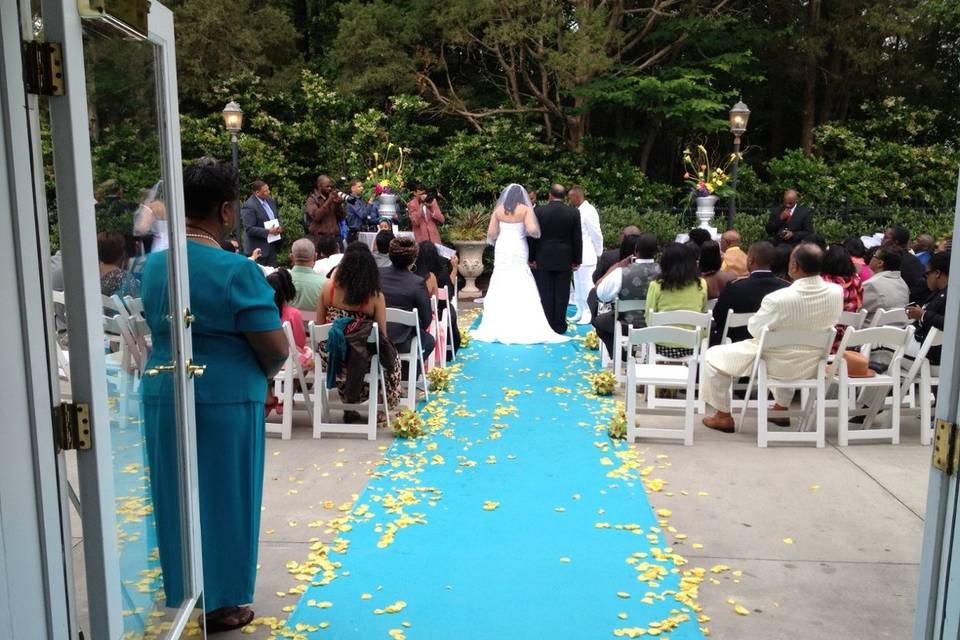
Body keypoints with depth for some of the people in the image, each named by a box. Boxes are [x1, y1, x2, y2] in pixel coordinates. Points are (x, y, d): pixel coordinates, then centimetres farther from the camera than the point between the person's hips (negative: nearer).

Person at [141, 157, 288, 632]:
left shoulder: (153, 265, 3)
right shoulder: (236, 270, -18)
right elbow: (276, 349, -17)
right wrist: (261, 374, 3)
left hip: (162, 396, 6)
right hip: (225, 399, -6)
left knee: (176, 499, 19)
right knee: (223, 500, 9)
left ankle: (179, 595, 36)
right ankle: (218, 604, 22)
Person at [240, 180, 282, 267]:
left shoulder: (271, 201, 6)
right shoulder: (249, 206, -17)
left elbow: (277, 217, 18)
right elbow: (249, 229, -19)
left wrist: (280, 227, -4)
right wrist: (268, 231, -22)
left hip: (272, 245, 7)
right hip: (258, 247, -7)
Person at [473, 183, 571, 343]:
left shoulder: (498, 210, 3)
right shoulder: (525, 210, -3)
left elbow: (491, 234, 0)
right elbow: (533, 231, -14)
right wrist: (526, 232, 7)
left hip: (502, 252, 2)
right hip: (518, 252, -2)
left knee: (501, 289, 5)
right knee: (522, 290, 0)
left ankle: (498, 328, 4)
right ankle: (524, 327, -3)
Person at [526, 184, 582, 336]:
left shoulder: (539, 211, -4)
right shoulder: (573, 212, -2)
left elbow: (532, 235, -1)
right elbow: (577, 238, 0)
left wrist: (531, 258, 6)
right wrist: (577, 260, 7)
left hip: (543, 259, 0)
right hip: (565, 260, 1)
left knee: (546, 294, 4)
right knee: (562, 294, 5)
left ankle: (546, 325, 7)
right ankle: (559, 326, 8)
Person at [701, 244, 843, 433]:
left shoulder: (777, 299, -32)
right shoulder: (837, 292, -16)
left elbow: (754, 329, -16)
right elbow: (825, 324, 3)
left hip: (777, 365, -5)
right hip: (811, 365, 6)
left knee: (714, 356, 11)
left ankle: (723, 417, 20)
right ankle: (781, 410, 45)